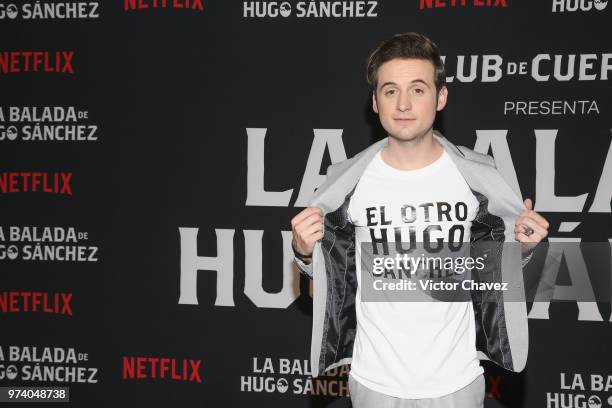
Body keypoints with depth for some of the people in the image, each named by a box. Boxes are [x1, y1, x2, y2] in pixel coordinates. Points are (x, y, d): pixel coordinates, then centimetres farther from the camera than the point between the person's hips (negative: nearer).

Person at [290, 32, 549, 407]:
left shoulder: (477, 175, -9)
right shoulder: (348, 180, -10)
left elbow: (500, 262, 6)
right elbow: (324, 269, 3)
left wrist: (523, 244, -14)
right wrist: (304, 249, -17)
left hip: (457, 377, 0)